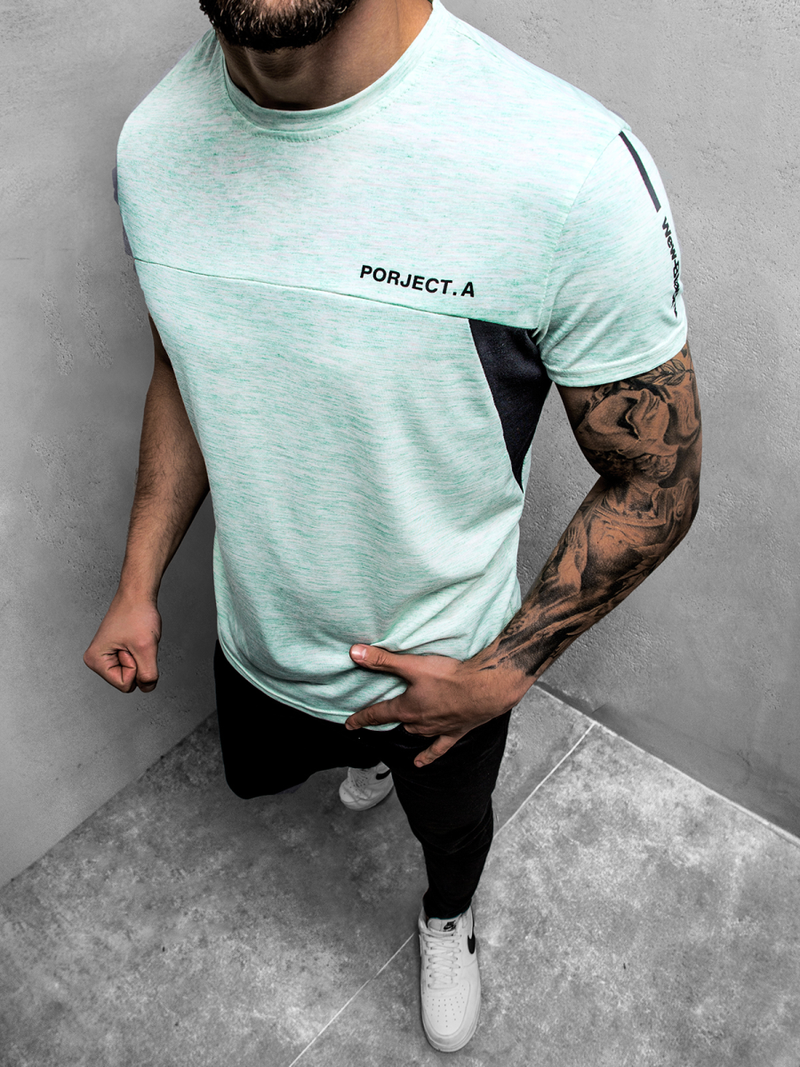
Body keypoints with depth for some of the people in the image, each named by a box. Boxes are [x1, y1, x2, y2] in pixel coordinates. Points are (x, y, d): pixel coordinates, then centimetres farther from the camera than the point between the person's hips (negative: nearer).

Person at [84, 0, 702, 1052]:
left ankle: (447, 922, 67)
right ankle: (373, 753, 70)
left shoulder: (570, 167, -34)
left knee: (450, 822, 28)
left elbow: (656, 484, -20)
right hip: (257, 642, 5)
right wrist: (138, 588, 4)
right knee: (256, 775, 35)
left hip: (442, 669, -3)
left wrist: (503, 673, -19)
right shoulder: (154, 142, -16)